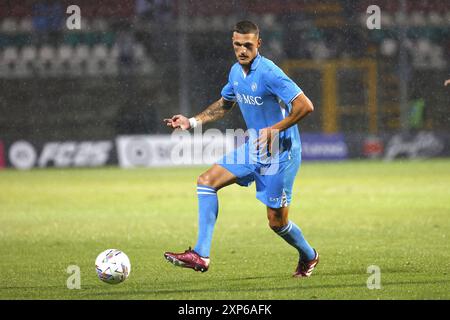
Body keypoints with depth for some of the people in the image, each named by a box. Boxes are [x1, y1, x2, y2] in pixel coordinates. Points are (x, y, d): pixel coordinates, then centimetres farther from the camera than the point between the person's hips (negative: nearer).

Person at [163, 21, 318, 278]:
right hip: (254, 148, 8)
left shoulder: (268, 73, -21)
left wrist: (274, 130, -25)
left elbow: (305, 106, -24)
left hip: (281, 153, -8)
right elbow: (225, 104, 25)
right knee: (207, 182, -5)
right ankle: (201, 255, -9)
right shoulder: (236, 71, 5)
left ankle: (308, 256, 31)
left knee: (277, 222, -1)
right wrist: (193, 122, 15)